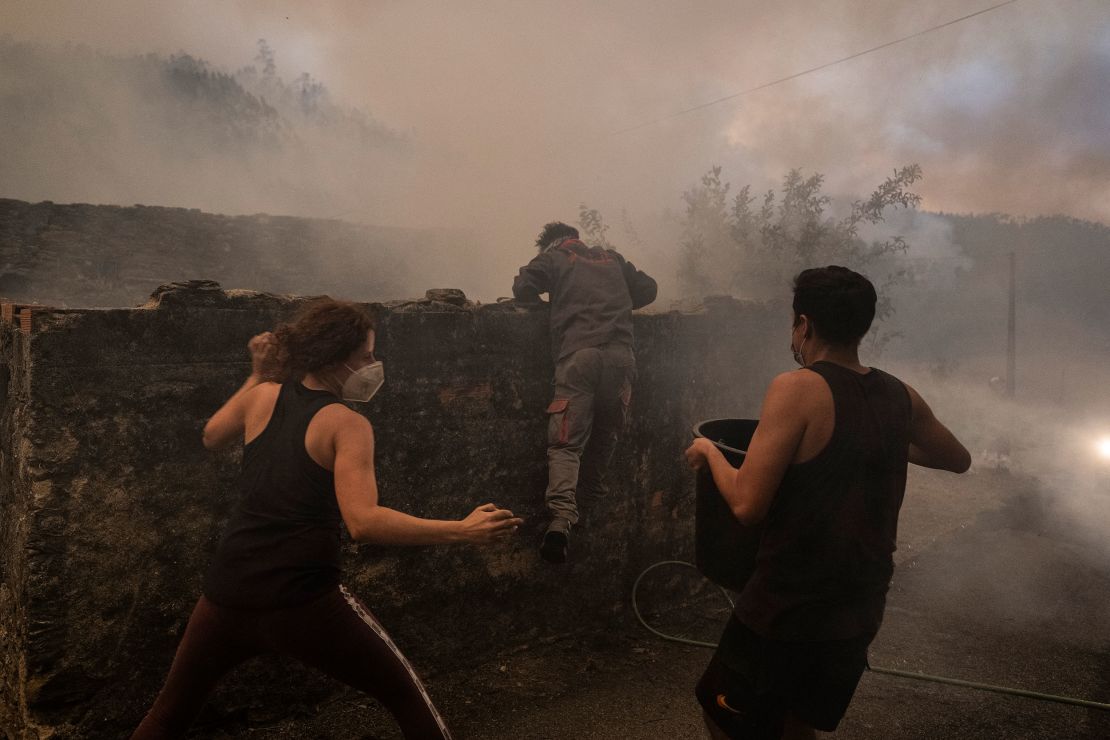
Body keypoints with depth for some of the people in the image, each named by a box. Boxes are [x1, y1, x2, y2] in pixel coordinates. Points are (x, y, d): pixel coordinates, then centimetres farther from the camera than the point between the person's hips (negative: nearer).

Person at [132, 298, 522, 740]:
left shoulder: (263, 396, 5)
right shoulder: (347, 424, -10)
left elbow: (211, 437, 26)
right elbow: (363, 522, -23)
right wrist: (462, 531, -24)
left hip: (228, 593, 6)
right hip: (303, 602, -5)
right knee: (406, 696, 12)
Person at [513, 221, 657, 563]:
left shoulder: (552, 257, 19)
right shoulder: (611, 258, 30)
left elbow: (523, 290, 8)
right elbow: (647, 289, 32)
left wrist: (546, 299, 28)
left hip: (578, 354, -3)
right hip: (621, 354, 4)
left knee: (566, 443, -7)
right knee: (606, 433, 23)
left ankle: (562, 517, -24)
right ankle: (593, 493, 31)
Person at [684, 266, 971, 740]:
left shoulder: (798, 388, -19)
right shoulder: (902, 398, 0)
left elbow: (747, 505, -22)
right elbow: (958, 459, 20)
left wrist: (709, 452, -5)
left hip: (788, 608, -6)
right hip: (861, 611, 7)